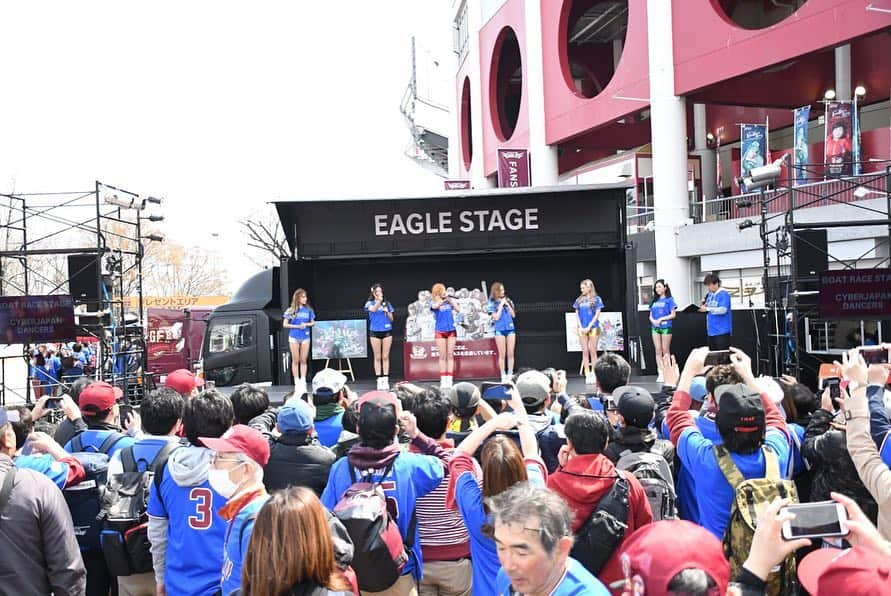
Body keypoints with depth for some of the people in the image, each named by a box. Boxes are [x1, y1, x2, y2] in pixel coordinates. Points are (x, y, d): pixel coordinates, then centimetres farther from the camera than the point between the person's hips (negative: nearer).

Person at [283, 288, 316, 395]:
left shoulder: (308, 310, 4)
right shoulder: (291, 310, -3)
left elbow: (313, 322, 12)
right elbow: (285, 325, -2)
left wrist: (306, 324, -9)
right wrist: (297, 326, -12)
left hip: (305, 337, 2)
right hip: (294, 337, -2)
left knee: (303, 360, 5)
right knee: (295, 360, 4)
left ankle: (303, 382, 11)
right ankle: (297, 383, 11)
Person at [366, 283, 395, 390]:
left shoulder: (387, 304, 11)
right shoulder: (370, 303, 5)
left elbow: (391, 319, 11)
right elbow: (373, 309, -19)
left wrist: (387, 311, -5)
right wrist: (379, 300, -17)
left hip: (387, 331, 1)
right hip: (375, 332, -1)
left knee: (385, 357, 0)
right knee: (377, 357, 0)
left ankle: (386, 380, 4)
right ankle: (379, 380, 3)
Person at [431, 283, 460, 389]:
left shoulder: (451, 300, 7)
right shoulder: (434, 303, 0)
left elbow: (458, 310, -4)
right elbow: (435, 306, -23)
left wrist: (450, 300, -14)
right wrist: (443, 299, -22)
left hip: (451, 330, 2)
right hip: (440, 331, -2)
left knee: (450, 355, 1)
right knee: (442, 356, 0)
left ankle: (449, 379, 4)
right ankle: (443, 380, 4)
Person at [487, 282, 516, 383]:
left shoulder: (508, 301, 9)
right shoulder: (492, 304, -2)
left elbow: (513, 315, 7)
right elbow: (496, 317, -10)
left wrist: (507, 304, -4)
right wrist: (501, 305, -10)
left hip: (510, 329, 3)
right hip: (500, 330, -3)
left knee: (510, 353, 2)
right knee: (502, 354, -1)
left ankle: (510, 375, 7)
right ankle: (503, 376, 5)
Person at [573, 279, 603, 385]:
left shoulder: (596, 299, 0)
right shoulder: (579, 300, 11)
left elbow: (597, 314, -4)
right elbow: (577, 314, 11)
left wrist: (589, 327, -11)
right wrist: (581, 327, -2)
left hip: (593, 328, -3)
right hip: (582, 328, 3)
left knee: (592, 351, -3)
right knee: (585, 351, 1)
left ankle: (593, 374, 0)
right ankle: (587, 375, 3)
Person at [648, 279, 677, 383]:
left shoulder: (669, 300, 1)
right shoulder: (654, 301, 16)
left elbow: (673, 315, -4)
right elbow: (650, 315, 16)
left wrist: (661, 319, -12)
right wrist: (653, 320, -5)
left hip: (666, 327, -5)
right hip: (655, 328, 5)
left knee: (665, 350, -2)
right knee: (658, 351, 3)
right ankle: (660, 373, 6)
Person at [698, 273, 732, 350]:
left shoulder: (724, 294, -10)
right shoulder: (709, 294, 13)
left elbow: (723, 310, -21)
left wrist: (707, 309, -22)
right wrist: (703, 305, -2)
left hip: (722, 331, -8)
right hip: (711, 330, 8)